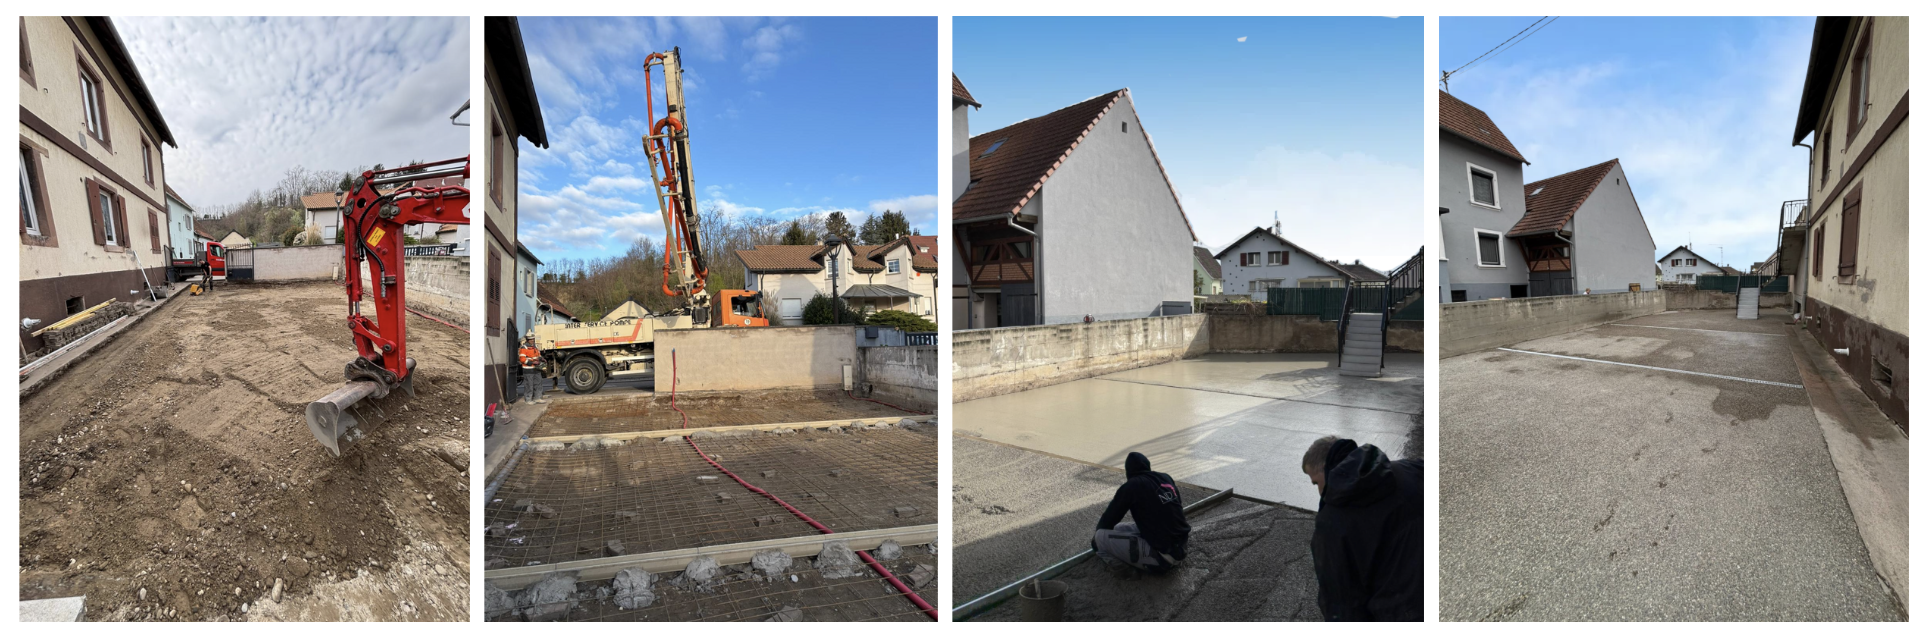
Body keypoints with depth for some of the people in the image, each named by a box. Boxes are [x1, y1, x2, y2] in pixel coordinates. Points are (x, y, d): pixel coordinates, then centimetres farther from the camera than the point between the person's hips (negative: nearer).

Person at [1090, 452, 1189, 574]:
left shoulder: (1131, 486, -10)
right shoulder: (1166, 478, 7)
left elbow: (1110, 518, 0)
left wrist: (1095, 542, 18)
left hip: (1161, 556, -7)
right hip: (1182, 548, 8)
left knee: (1102, 535, -7)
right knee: (1119, 527, 21)